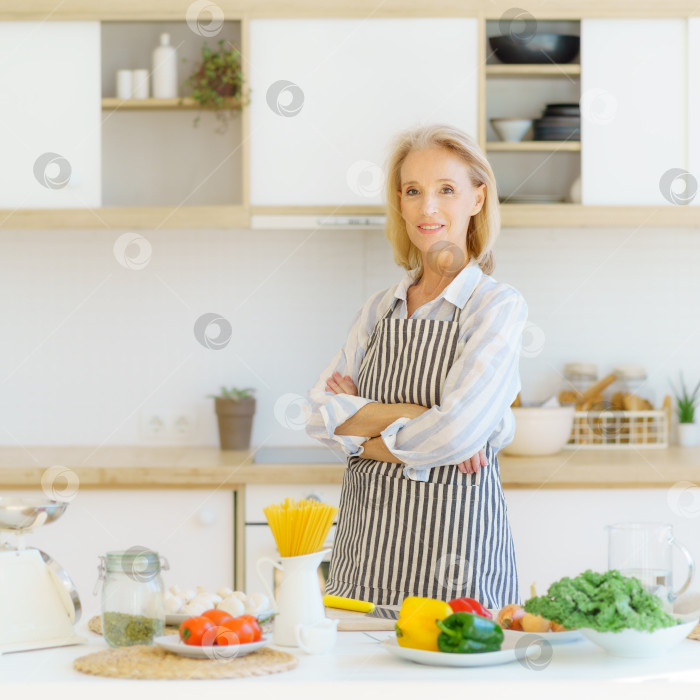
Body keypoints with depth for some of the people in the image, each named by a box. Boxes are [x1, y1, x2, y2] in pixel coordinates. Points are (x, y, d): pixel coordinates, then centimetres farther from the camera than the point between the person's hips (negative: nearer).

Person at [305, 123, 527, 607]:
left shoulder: (499, 306, -7)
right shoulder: (382, 307, 11)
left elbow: (457, 432, -18)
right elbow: (320, 414, 1)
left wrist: (361, 432, -4)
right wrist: (409, 415, -14)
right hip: (366, 538, 5)